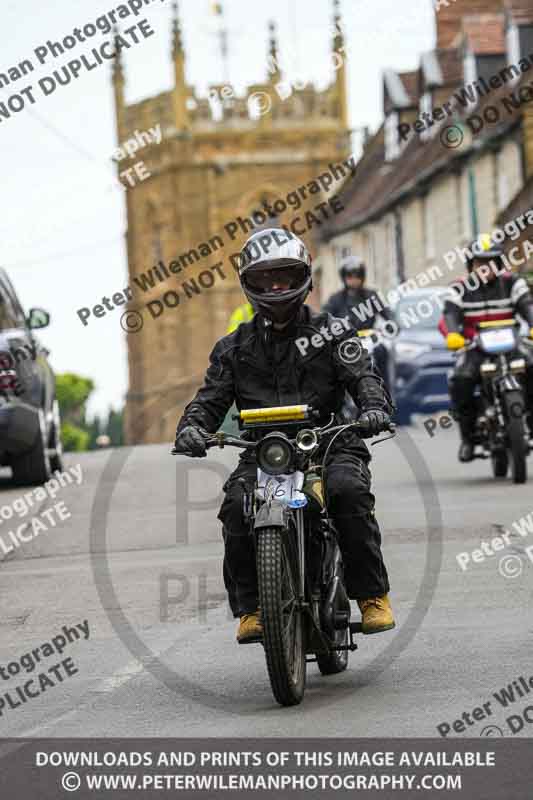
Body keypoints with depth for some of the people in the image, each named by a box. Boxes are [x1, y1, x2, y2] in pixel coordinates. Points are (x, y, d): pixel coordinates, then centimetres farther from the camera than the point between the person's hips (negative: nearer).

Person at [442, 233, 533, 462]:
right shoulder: (460, 289, 4)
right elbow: (450, 315, -10)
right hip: (474, 347, -1)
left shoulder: (512, 283, 6)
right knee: (460, 383, -27)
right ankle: (468, 438, -13)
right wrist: (452, 334, -34)